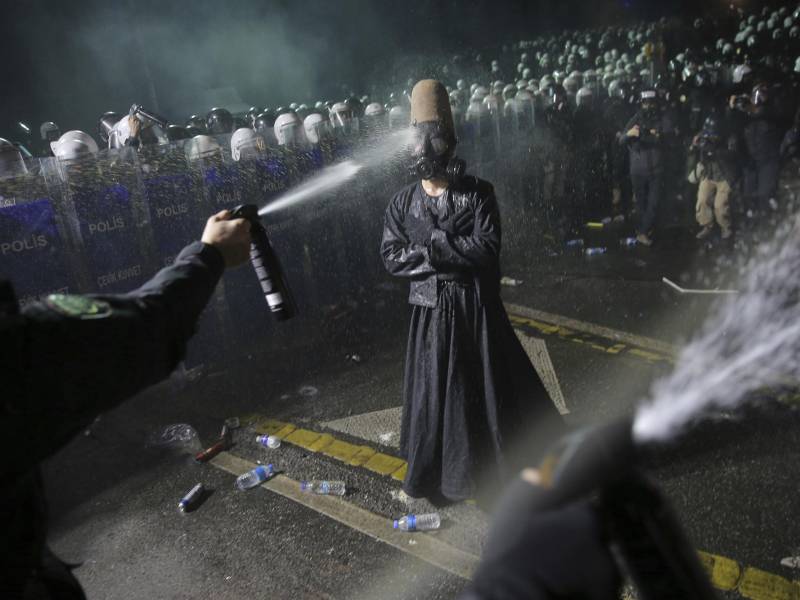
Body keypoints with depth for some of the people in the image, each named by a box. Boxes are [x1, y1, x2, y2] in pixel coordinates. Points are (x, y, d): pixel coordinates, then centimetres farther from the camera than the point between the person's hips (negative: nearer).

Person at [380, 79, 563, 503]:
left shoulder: (478, 194, -6)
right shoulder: (403, 202, 0)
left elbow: (487, 248, -16)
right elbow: (391, 258, -7)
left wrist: (431, 247, -18)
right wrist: (454, 253, -16)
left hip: (477, 305, -1)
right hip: (432, 309, 2)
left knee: (492, 384, 12)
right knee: (435, 391, 12)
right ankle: (441, 469, 33)